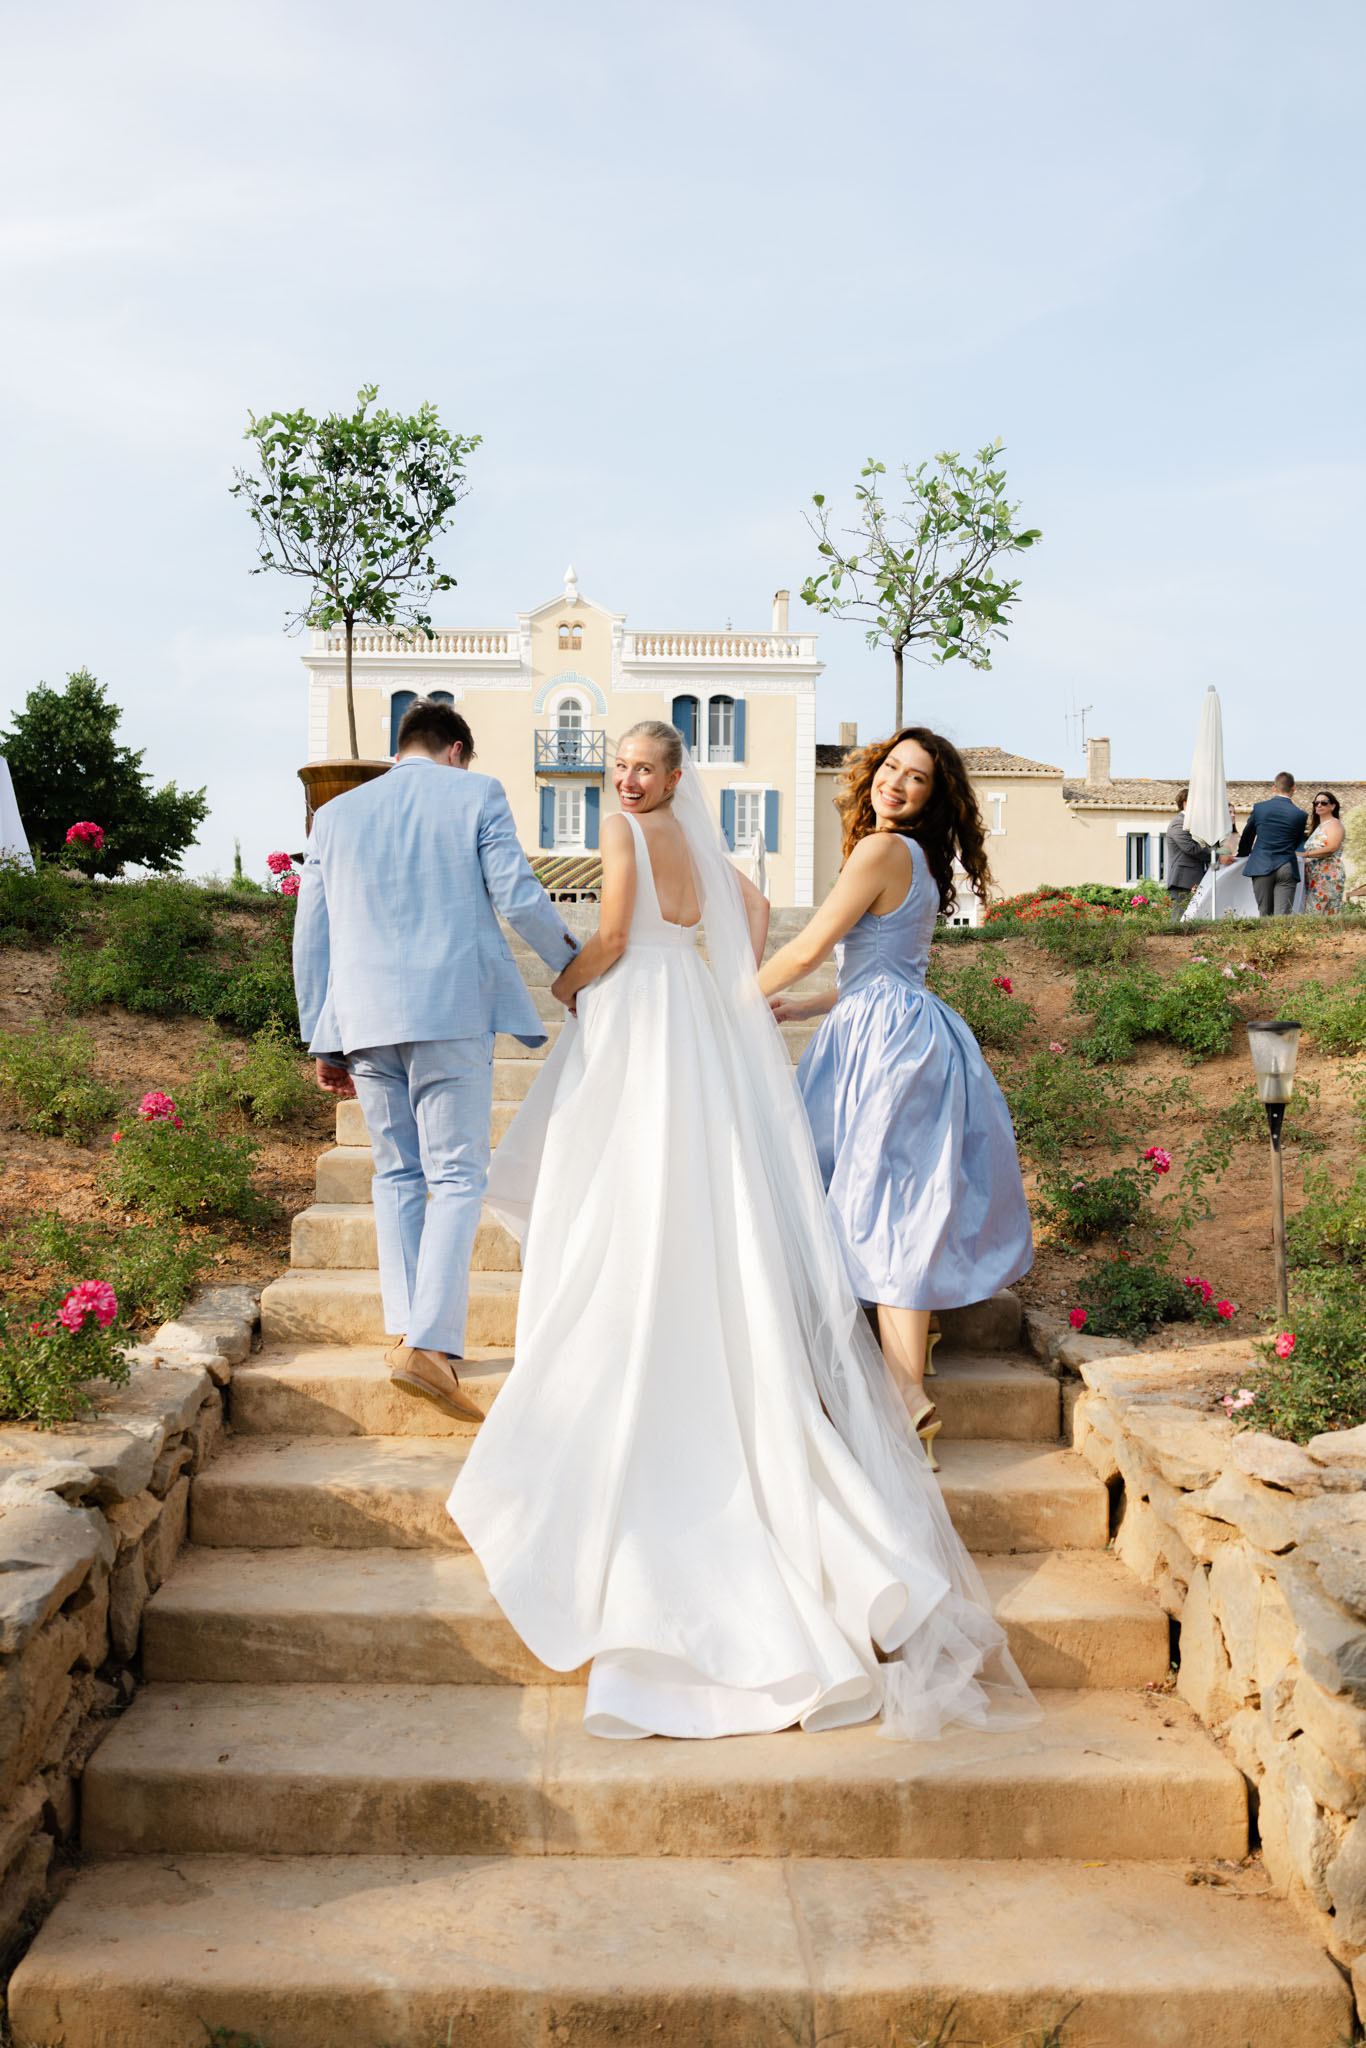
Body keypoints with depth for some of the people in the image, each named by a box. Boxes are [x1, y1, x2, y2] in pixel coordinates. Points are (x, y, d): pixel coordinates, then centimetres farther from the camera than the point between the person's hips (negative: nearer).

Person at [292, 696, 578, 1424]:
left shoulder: (336, 813, 16)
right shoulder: (476, 794, 5)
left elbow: (310, 938, 14)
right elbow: (516, 895, -3)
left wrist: (322, 1040, 18)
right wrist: (573, 962, 13)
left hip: (365, 1018, 4)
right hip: (452, 1010, -4)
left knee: (397, 1176, 15)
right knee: (456, 1178, -3)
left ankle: (405, 1330, 9)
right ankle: (429, 1343, -13)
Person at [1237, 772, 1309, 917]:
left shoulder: (1259, 807, 0)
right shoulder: (1300, 815, 0)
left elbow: (1246, 836, 13)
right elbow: (1296, 844, 14)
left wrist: (1243, 853, 33)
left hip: (1261, 867, 1)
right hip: (1287, 869, -1)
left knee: (1265, 914, 10)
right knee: (1282, 917, -5)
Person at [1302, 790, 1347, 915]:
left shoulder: (1334, 824, -4)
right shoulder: (1318, 827, 24)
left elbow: (1332, 848, -20)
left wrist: (1305, 854, -22)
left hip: (1328, 876, -9)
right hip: (1314, 879, 9)